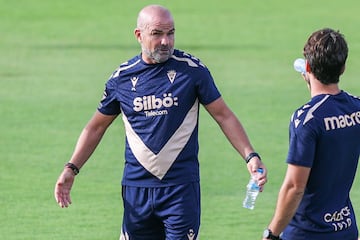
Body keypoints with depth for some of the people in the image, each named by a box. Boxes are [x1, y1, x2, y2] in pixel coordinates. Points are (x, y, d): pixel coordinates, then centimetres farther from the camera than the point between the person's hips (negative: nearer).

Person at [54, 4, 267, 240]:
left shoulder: (192, 69, -2)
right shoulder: (122, 77, 5)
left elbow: (224, 116, 4)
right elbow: (97, 126, 17)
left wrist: (251, 156, -7)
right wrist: (72, 168, 8)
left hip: (182, 187, -2)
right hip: (136, 189, 3)